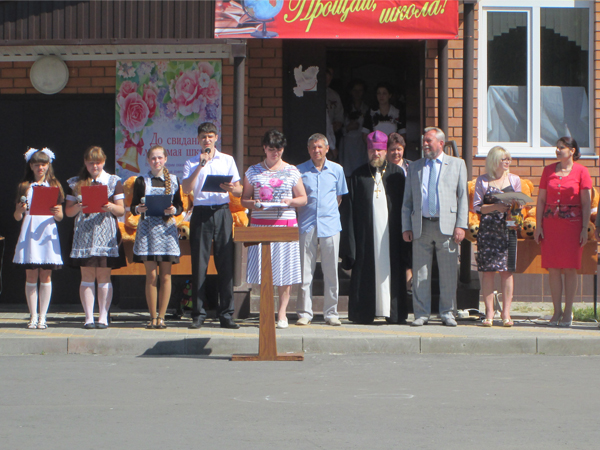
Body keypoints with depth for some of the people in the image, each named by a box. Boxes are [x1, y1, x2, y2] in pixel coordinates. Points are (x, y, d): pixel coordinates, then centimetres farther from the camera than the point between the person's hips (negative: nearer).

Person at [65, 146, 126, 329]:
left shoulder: (113, 181, 9)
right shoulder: (76, 183, 12)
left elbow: (121, 210, 6)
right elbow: (68, 211, 10)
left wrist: (111, 207, -15)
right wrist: (77, 207, -11)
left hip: (106, 233, -1)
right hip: (83, 233, 1)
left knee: (104, 276, -2)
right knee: (87, 276, -2)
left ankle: (103, 317, 1)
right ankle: (89, 317, 1)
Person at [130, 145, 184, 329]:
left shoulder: (173, 180, 10)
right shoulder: (141, 181, 7)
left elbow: (180, 206, 11)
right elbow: (133, 207, 8)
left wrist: (174, 210, -11)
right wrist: (138, 209, -14)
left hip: (167, 228, 1)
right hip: (147, 228, -1)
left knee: (165, 276, -1)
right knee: (151, 275, -3)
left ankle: (161, 316, 5)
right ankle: (153, 316, 4)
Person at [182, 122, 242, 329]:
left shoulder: (227, 160, 13)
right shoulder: (192, 163, 10)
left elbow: (239, 191, 10)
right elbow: (186, 189, -6)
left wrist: (232, 188, -13)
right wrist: (200, 165, -10)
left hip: (222, 212, 1)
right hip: (201, 213, -1)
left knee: (225, 263, -2)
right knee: (199, 264, -3)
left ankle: (226, 314, 1)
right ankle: (198, 314, 2)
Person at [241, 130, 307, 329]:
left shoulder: (292, 172, 10)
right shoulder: (253, 171, 10)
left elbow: (303, 198, 12)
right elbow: (244, 199, 12)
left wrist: (290, 201, -8)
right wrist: (252, 204, -10)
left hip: (286, 224, 0)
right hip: (260, 224, 0)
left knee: (285, 269, -4)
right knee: (262, 268, -4)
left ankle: (282, 312, 2)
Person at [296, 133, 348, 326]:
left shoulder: (336, 170, 9)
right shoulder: (300, 171, 6)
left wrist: (330, 213, 11)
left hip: (330, 225, 1)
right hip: (306, 226, -1)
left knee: (331, 272, 1)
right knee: (305, 271, -2)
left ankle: (331, 313, 8)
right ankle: (304, 313, 3)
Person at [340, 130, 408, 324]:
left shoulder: (396, 173, 9)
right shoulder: (358, 175, 9)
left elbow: (404, 204, 9)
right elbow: (349, 208, 6)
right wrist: (349, 240, -2)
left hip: (390, 233, 0)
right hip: (367, 233, 0)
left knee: (391, 270, -1)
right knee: (365, 273, -1)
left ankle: (393, 312, 3)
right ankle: (364, 313, 3)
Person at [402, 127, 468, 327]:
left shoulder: (457, 164, 10)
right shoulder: (414, 167, 15)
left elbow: (463, 197, 5)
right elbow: (407, 200, 15)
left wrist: (461, 226, -5)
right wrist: (406, 227, 4)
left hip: (446, 226, -2)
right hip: (421, 226, 2)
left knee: (448, 273, 1)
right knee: (420, 273, 2)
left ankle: (447, 313, 10)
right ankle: (421, 314, 9)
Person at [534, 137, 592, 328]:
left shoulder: (581, 171, 0)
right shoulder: (548, 170, 9)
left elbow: (586, 202, -1)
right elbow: (541, 199, 9)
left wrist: (585, 228, -8)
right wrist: (538, 225, 2)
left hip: (572, 224, -3)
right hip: (550, 224, 3)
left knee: (570, 268, -2)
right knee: (553, 268, 1)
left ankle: (568, 312, 5)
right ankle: (557, 311, 9)